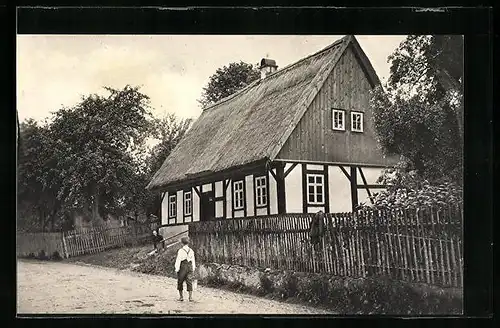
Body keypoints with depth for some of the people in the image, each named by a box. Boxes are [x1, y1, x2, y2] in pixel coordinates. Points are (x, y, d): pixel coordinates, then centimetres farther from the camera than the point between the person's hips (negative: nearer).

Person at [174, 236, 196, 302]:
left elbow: (178, 260, -10)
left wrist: (177, 269, -5)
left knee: (180, 282, 11)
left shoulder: (180, 251, -9)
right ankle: (190, 297, -6)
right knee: (189, 282, 2)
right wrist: (193, 268, 16)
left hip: (183, 267, -3)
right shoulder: (191, 251, 5)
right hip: (190, 267, 3)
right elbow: (193, 260, 9)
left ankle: (181, 296, 15)